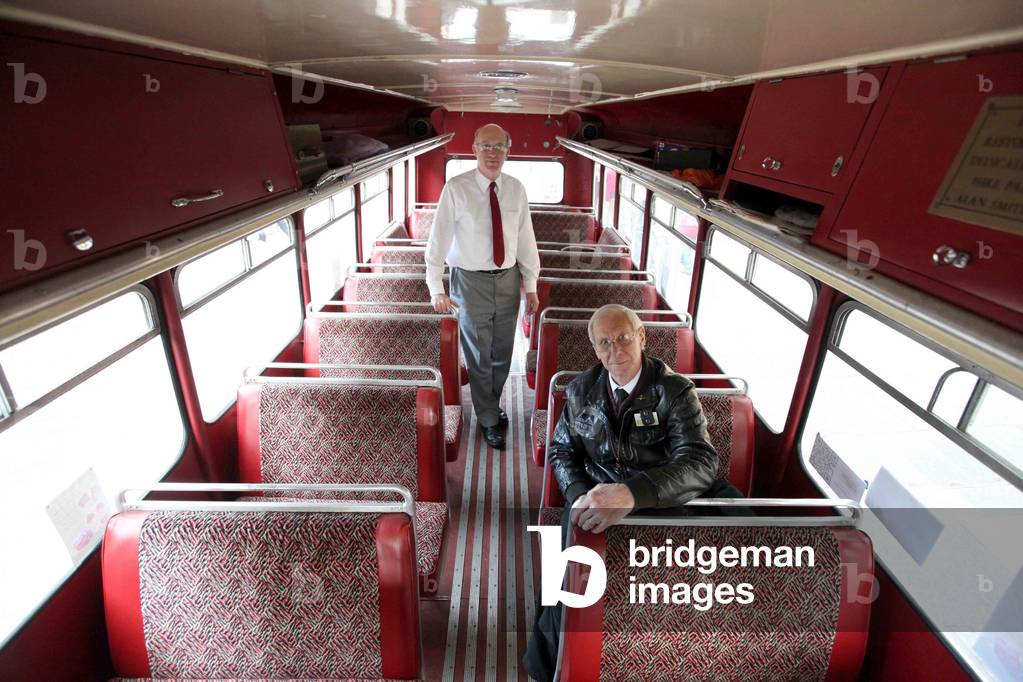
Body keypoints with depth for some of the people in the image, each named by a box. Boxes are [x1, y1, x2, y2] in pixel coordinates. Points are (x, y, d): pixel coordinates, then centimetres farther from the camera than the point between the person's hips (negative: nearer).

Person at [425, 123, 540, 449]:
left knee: (502, 352, 18)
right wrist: (437, 289, -16)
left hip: (508, 279, 4)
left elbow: (526, 239, 4)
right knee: (479, 354, 9)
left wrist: (531, 285, 4)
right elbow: (438, 239, -12)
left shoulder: (516, 189, -1)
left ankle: (491, 404, 44)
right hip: (472, 280, -4)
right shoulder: (456, 188, -12)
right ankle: (489, 420, 29)